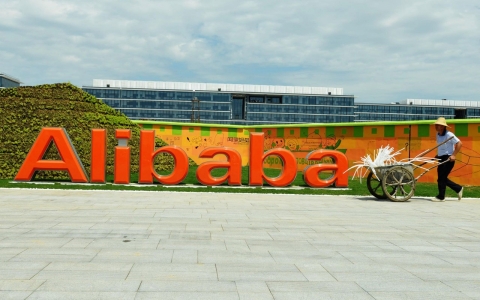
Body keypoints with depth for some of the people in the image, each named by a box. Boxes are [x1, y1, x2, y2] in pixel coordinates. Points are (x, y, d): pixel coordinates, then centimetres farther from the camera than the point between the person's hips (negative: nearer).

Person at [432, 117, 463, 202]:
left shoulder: (449, 135, -14)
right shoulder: (438, 135, 9)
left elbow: (459, 144, -16)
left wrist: (453, 155, -19)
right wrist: (437, 155, 17)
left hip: (448, 158, -9)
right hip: (441, 158, 9)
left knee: (441, 178, -6)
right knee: (442, 178, 11)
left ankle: (441, 197, 6)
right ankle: (459, 189, 26)